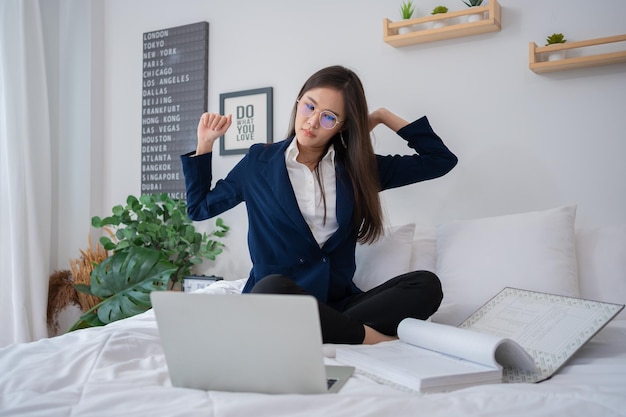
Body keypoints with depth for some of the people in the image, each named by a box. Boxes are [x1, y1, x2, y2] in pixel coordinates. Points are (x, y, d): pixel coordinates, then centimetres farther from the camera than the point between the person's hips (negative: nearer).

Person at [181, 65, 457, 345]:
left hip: (339, 304, 2)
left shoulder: (358, 168, 9)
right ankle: (372, 338, -26)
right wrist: (205, 145, 10)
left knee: (427, 284, -23)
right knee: (273, 288, -39)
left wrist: (384, 117, 11)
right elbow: (200, 208, 19)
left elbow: (441, 160, 13)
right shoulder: (259, 161, 7)